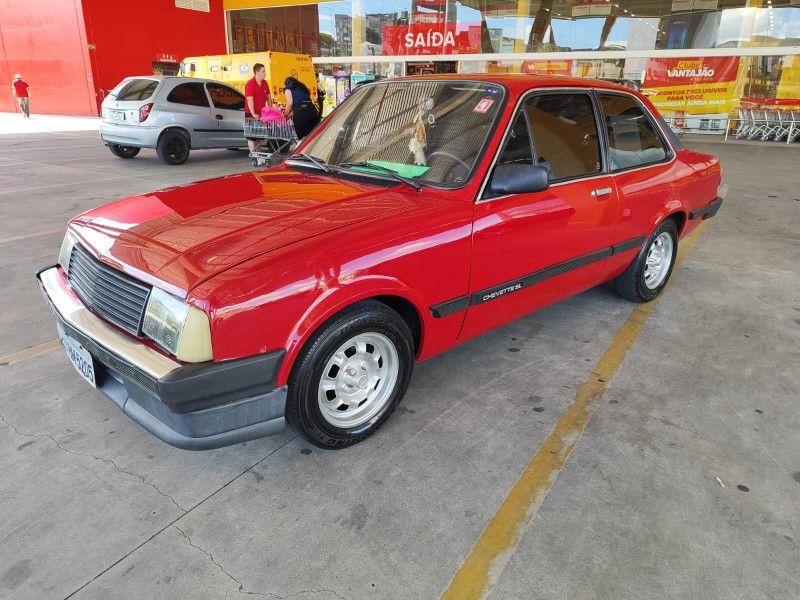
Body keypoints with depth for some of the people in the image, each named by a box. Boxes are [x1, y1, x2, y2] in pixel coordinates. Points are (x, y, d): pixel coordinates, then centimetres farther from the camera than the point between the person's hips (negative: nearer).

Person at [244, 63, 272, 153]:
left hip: (262, 114, 7)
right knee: (252, 136, -4)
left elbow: (268, 97, 14)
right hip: (251, 115, -7)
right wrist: (253, 114, -26)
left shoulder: (265, 83, 7)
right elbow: (250, 100, -21)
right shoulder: (250, 84, -14)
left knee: (260, 135, 13)